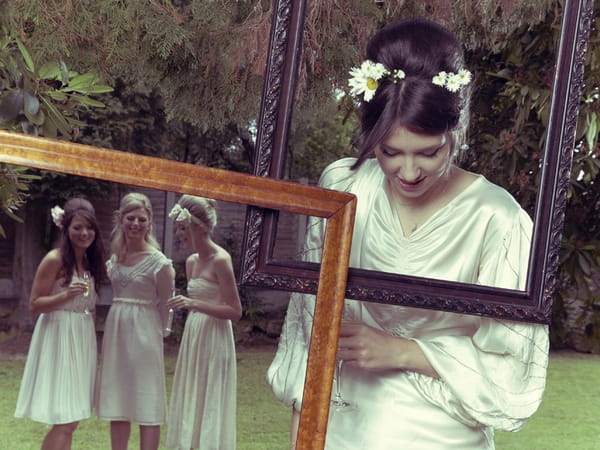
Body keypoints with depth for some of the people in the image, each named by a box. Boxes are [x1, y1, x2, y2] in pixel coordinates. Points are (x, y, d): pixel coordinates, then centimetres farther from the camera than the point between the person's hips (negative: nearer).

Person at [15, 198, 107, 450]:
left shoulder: (91, 261, 10)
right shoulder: (54, 260, -13)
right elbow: (34, 305, -13)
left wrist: (90, 335, 15)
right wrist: (67, 294, -26)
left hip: (83, 339, 8)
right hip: (59, 337, -7)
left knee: (70, 419, 10)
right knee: (66, 421, -9)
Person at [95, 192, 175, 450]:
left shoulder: (158, 262, -11)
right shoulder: (115, 257, 5)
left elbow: (164, 305, -3)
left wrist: (155, 332, 5)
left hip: (143, 332, -6)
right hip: (115, 329, 6)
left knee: (147, 406, 0)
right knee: (117, 402, 11)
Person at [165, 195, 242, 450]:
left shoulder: (220, 260, -15)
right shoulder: (191, 261, 10)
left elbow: (235, 311, -18)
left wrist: (193, 304, -24)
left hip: (213, 340, -8)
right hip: (193, 337, 8)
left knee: (208, 405, -2)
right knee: (189, 403, 12)